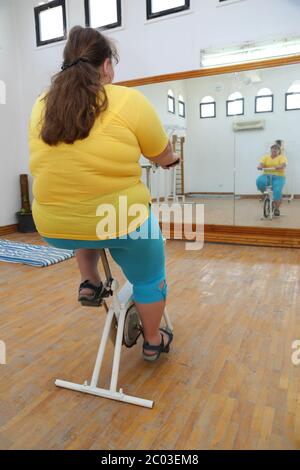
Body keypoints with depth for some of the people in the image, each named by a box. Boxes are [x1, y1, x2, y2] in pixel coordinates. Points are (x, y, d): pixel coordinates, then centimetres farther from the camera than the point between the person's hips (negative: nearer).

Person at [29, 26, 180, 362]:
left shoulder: (41, 106, 5)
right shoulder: (129, 101, -9)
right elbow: (164, 157, 3)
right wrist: (171, 159, 25)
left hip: (54, 226, 5)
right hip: (121, 221, -4)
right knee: (149, 278, 20)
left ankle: (89, 284, 27)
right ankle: (153, 342, 38)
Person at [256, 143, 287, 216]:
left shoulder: (282, 157, 6)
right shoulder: (266, 157, 15)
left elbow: (283, 165, -13)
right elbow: (261, 164, -1)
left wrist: (278, 167, -35)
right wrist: (260, 166, -26)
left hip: (278, 177, -2)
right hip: (267, 176, 2)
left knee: (277, 191, -28)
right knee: (259, 181, -32)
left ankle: (277, 209, -10)